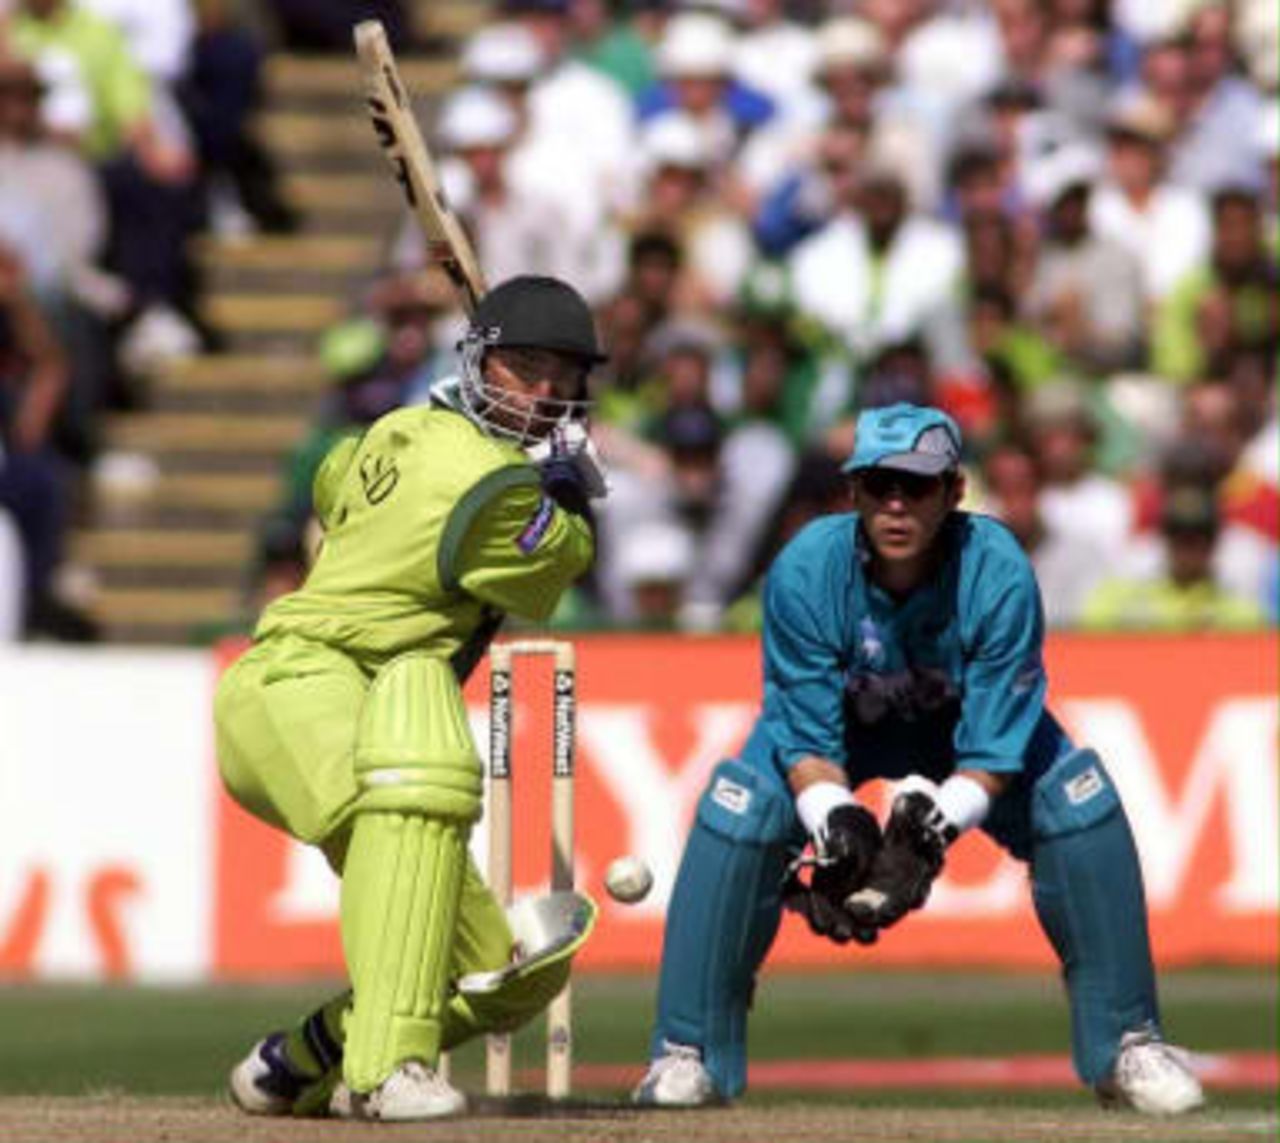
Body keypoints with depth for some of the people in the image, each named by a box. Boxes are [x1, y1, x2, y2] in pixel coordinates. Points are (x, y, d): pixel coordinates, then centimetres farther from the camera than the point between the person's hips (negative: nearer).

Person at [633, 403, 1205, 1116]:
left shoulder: (999, 573, -32)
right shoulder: (805, 572, -31)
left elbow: (993, 751, -29)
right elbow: (807, 741, -25)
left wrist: (929, 830, -45)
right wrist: (837, 830, -44)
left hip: (967, 725, 0)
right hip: (840, 722, 0)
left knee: (1079, 798, -24)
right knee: (739, 806, -27)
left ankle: (1126, 1044, -10)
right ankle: (690, 1054, -15)